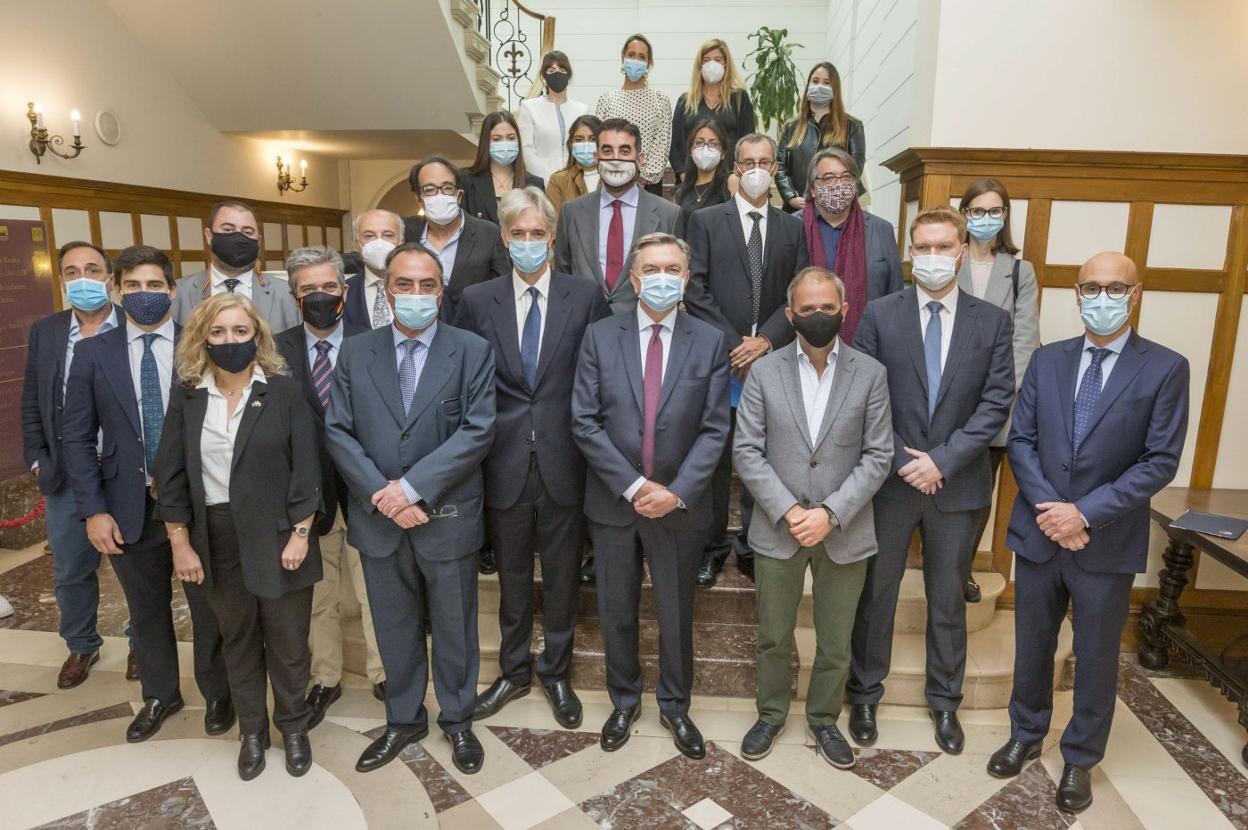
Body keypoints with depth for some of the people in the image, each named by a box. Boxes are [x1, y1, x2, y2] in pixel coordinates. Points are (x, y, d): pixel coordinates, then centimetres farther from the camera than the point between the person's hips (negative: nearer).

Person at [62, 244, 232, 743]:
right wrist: (93, 510, -5)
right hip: (129, 507, 2)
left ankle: (216, 693, 34)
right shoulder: (93, 353, 1)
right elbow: (79, 438, 2)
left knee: (208, 607, 12)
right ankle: (160, 695, 40)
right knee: (146, 611, 18)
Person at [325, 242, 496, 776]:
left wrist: (414, 486, -19)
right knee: (395, 628, 18)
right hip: (378, 519, 3)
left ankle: (457, 719, 35)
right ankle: (404, 719, 38)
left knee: (454, 627, 14)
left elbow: (477, 431, -13)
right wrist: (382, 496, -13)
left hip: (448, 517, -2)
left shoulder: (472, 351, -5)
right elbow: (339, 432, -1)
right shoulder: (355, 352, 3)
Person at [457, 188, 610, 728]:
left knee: (562, 576, 14)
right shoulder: (477, 300, 2)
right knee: (512, 576, 17)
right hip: (505, 464, 1)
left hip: (563, 462, -1)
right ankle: (514, 672, 37)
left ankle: (556, 672, 35)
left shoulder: (585, 296, -2)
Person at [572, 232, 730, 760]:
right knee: (616, 611, 15)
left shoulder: (711, 343, -2)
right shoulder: (600, 336, -2)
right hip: (613, 501, 1)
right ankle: (624, 701, 38)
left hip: (680, 505, 0)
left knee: (676, 612, 14)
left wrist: (677, 492, -15)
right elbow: (584, 422, -7)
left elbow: (714, 430, -5)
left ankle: (674, 706, 37)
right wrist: (633, 485, -14)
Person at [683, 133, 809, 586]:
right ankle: (713, 546, 18)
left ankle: (753, 545, 22)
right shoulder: (706, 221, 4)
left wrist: (767, 339, -9)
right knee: (715, 459, 5)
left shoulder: (792, 228, 12)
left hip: (771, 359, 2)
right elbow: (696, 291, -4)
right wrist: (733, 344, -11)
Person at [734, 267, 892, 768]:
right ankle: (771, 714, 37)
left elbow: (878, 456, -4)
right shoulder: (764, 372, -2)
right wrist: (788, 511, -14)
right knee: (774, 637, 15)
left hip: (844, 532, 0)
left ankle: (824, 719, 37)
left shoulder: (870, 374, -2)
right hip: (777, 529, 0)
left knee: (836, 642, 14)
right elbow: (746, 451, -5)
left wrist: (830, 513, -15)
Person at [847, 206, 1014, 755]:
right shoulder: (880, 315, -2)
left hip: (957, 483, 1)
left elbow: (996, 402, -5)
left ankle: (944, 700, 34)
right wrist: (902, 460, -13)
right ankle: (864, 694, 30)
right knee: (876, 592, 12)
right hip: (890, 479, -1)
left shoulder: (992, 322, 1)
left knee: (948, 598, 15)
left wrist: (942, 459, -14)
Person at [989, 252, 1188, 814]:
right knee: (1032, 646, 17)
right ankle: (1026, 734, 39)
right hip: (1039, 532, 3)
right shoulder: (1047, 361, 3)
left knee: (1096, 658, 13)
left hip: (1108, 542, -2)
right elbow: (1020, 441, 1)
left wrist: (1085, 513, -18)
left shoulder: (1165, 368, -6)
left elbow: (1160, 462, -12)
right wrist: (1049, 509, -13)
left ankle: (1080, 760, 33)